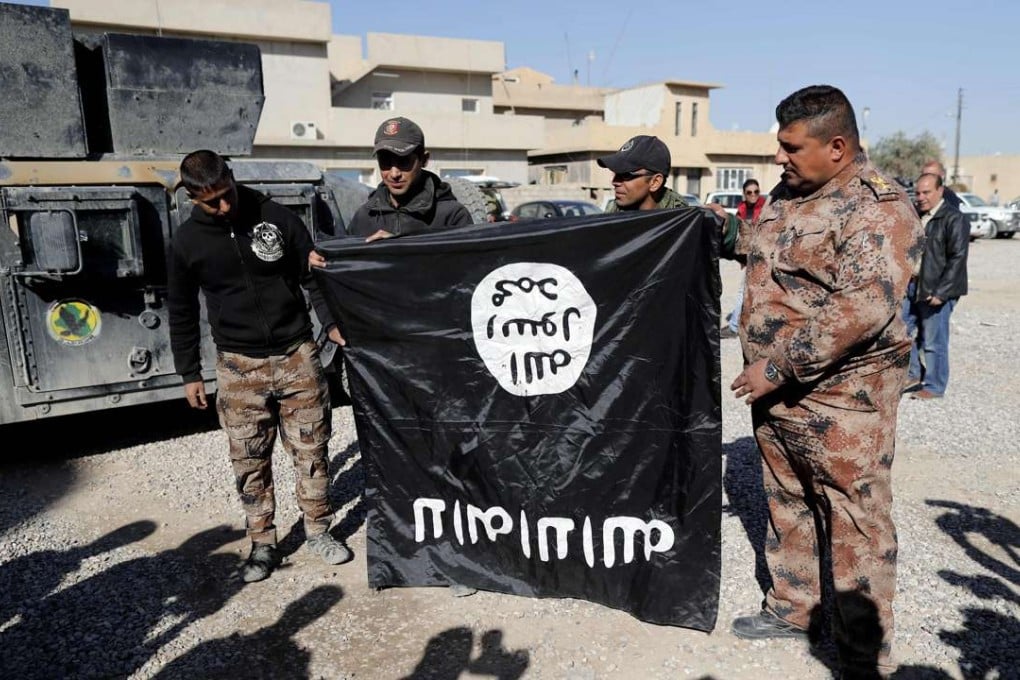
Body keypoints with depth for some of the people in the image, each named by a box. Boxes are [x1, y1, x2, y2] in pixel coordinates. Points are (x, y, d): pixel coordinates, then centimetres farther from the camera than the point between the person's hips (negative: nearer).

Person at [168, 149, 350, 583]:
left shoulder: (277, 218, -4)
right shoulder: (187, 242, 0)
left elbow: (314, 275, 3)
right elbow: (181, 311, 9)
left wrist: (332, 322, -11)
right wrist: (189, 373, 10)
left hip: (296, 355, 0)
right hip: (239, 367, 1)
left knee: (311, 449, 7)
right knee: (250, 461, 6)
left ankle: (318, 531, 25)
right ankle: (262, 544, 23)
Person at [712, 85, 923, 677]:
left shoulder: (878, 208, -17)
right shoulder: (790, 194, 11)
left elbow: (861, 308, -28)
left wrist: (779, 366, -26)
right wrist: (728, 230, 14)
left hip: (839, 399, -8)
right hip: (776, 392, 9)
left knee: (856, 525, 4)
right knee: (787, 505, 20)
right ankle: (792, 607, 39)